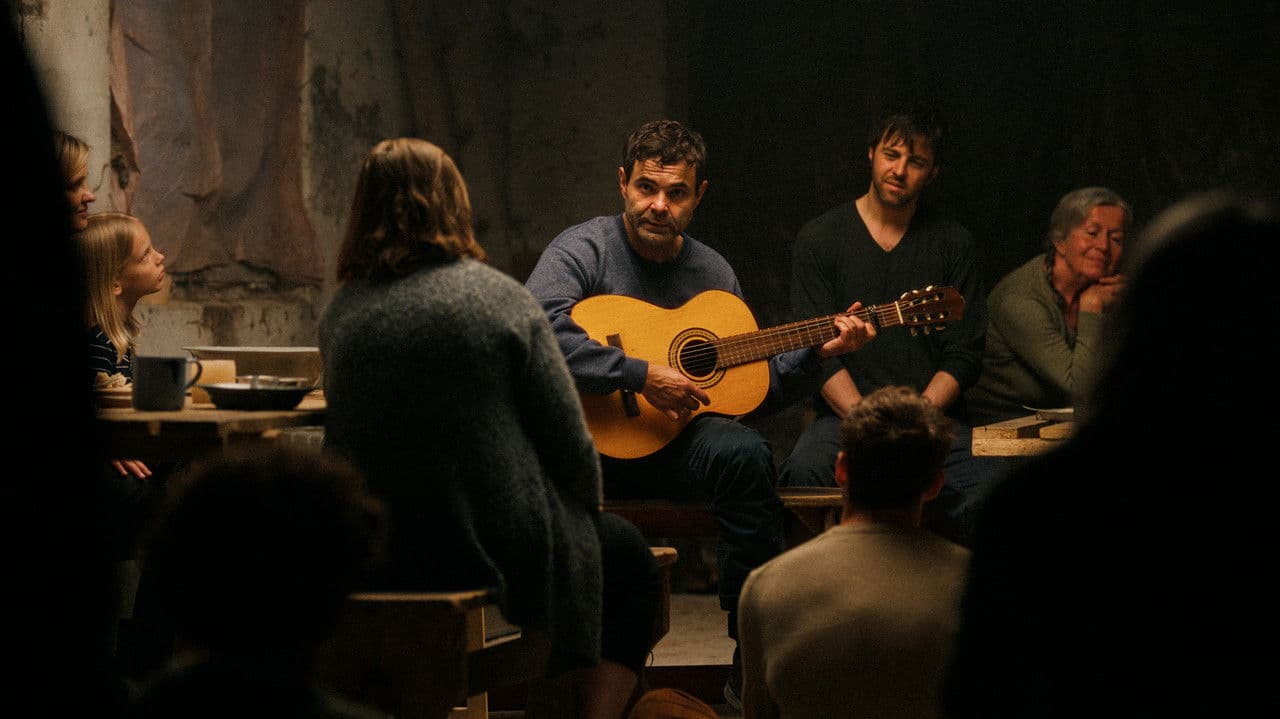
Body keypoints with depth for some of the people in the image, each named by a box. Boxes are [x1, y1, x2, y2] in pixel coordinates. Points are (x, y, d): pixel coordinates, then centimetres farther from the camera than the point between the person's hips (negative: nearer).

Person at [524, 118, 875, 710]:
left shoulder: (713, 274, 12)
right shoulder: (584, 250, -5)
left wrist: (817, 354, 6)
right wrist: (641, 376, -26)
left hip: (673, 440, 4)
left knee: (742, 451, -27)